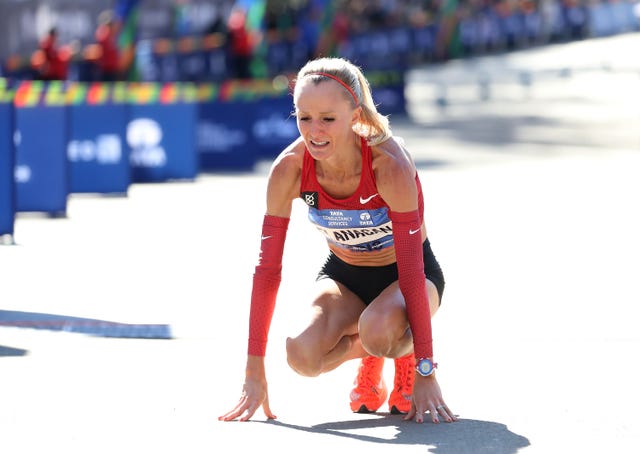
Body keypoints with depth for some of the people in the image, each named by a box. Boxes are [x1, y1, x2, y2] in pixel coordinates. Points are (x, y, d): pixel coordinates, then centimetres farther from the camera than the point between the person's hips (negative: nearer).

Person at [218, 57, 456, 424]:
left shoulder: (389, 164, -31)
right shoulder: (289, 169, -22)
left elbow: (412, 270, -30)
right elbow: (268, 268, -16)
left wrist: (425, 373, -32)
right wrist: (255, 371, -18)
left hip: (406, 274, -3)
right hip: (344, 276, 3)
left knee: (378, 330, -38)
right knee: (302, 355, -28)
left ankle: (407, 356, 0)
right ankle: (369, 354, 7)